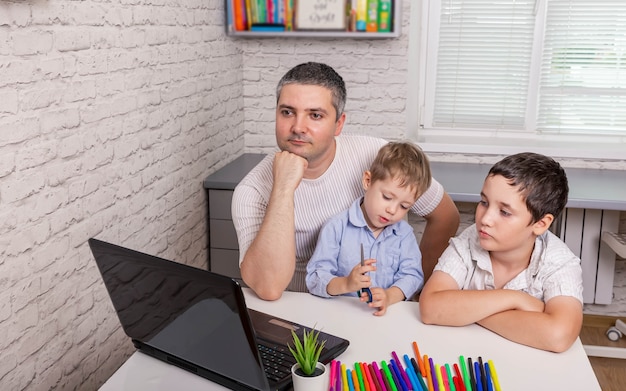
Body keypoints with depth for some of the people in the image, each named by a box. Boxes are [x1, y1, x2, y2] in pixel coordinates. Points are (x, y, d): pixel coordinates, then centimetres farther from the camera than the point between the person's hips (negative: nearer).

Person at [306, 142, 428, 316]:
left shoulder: (404, 233, 8)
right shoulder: (337, 227, -4)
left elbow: (412, 275, 0)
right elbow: (314, 279, -6)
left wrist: (389, 296, -18)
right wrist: (345, 284, -24)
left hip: (389, 315, 2)